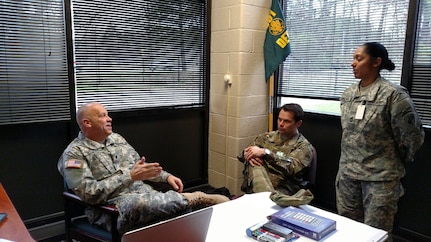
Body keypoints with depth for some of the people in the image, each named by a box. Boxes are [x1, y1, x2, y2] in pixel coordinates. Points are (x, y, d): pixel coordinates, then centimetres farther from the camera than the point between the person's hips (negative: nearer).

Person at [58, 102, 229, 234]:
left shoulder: (116, 138, 16)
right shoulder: (74, 153, -5)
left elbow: (140, 166, 23)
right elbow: (88, 193, -18)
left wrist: (166, 176, 5)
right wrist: (130, 176, -22)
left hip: (145, 194, 7)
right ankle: (194, 199, -24)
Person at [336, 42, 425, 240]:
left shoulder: (393, 94, -14)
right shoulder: (348, 94, 5)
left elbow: (412, 134, -8)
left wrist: (396, 162, 4)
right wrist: (349, 161, 16)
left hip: (380, 176, -6)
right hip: (347, 173, 6)